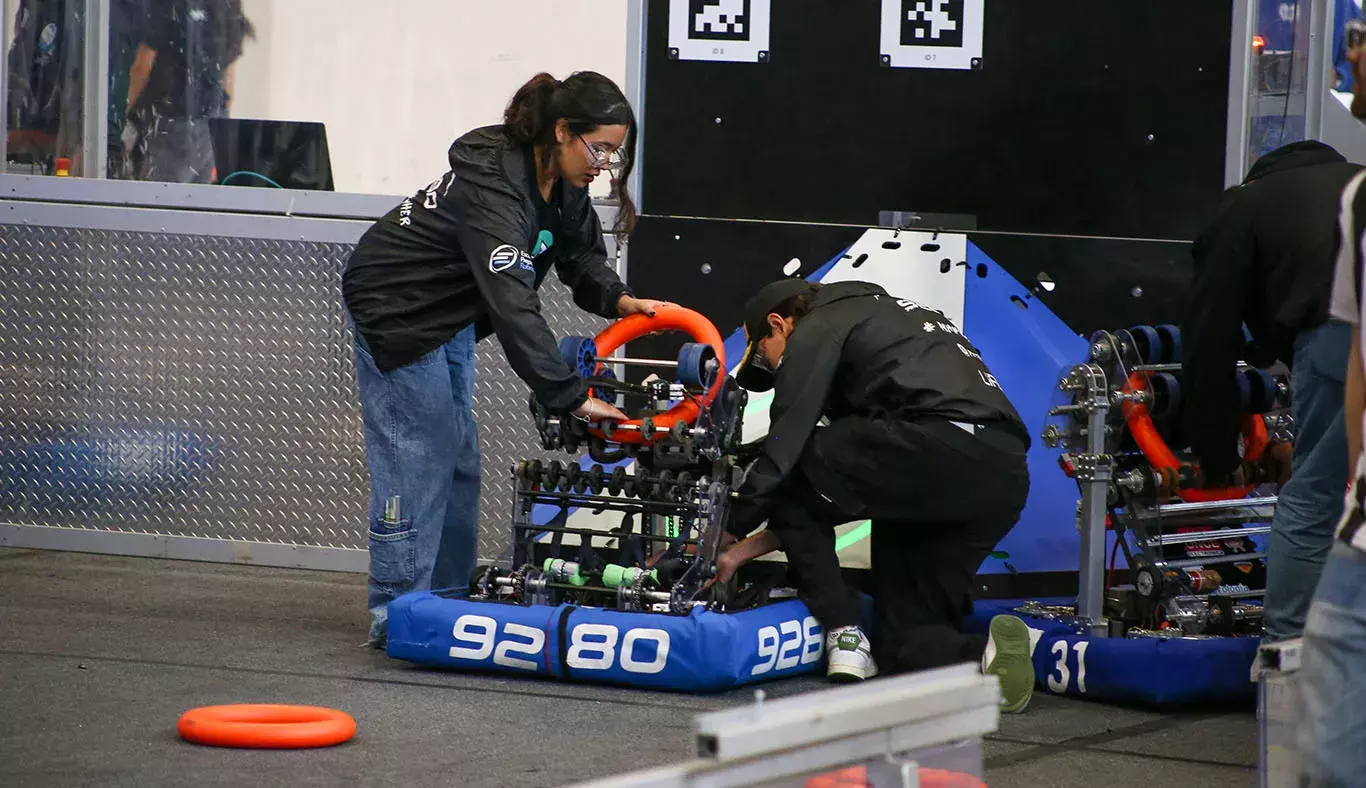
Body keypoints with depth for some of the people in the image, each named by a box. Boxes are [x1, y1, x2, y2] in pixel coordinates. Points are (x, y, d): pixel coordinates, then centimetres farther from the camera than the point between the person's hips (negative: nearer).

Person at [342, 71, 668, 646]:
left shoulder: (563, 182, -7)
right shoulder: (494, 189, -36)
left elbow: (581, 254, 9)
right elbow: (513, 307, -42)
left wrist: (616, 299, -13)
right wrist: (572, 398, -45)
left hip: (452, 315, 10)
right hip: (396, 312, -9)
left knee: (459, 462, 10)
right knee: (417, 457, -10)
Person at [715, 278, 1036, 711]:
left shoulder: (819, 328, 13)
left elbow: (783, 444, 4)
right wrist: (750, 546, 35)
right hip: (1007, 482, 9)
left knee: (787, 478, 12)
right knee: (905, 644, 16)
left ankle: (845, 637, 8)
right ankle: (980, 655, -14)